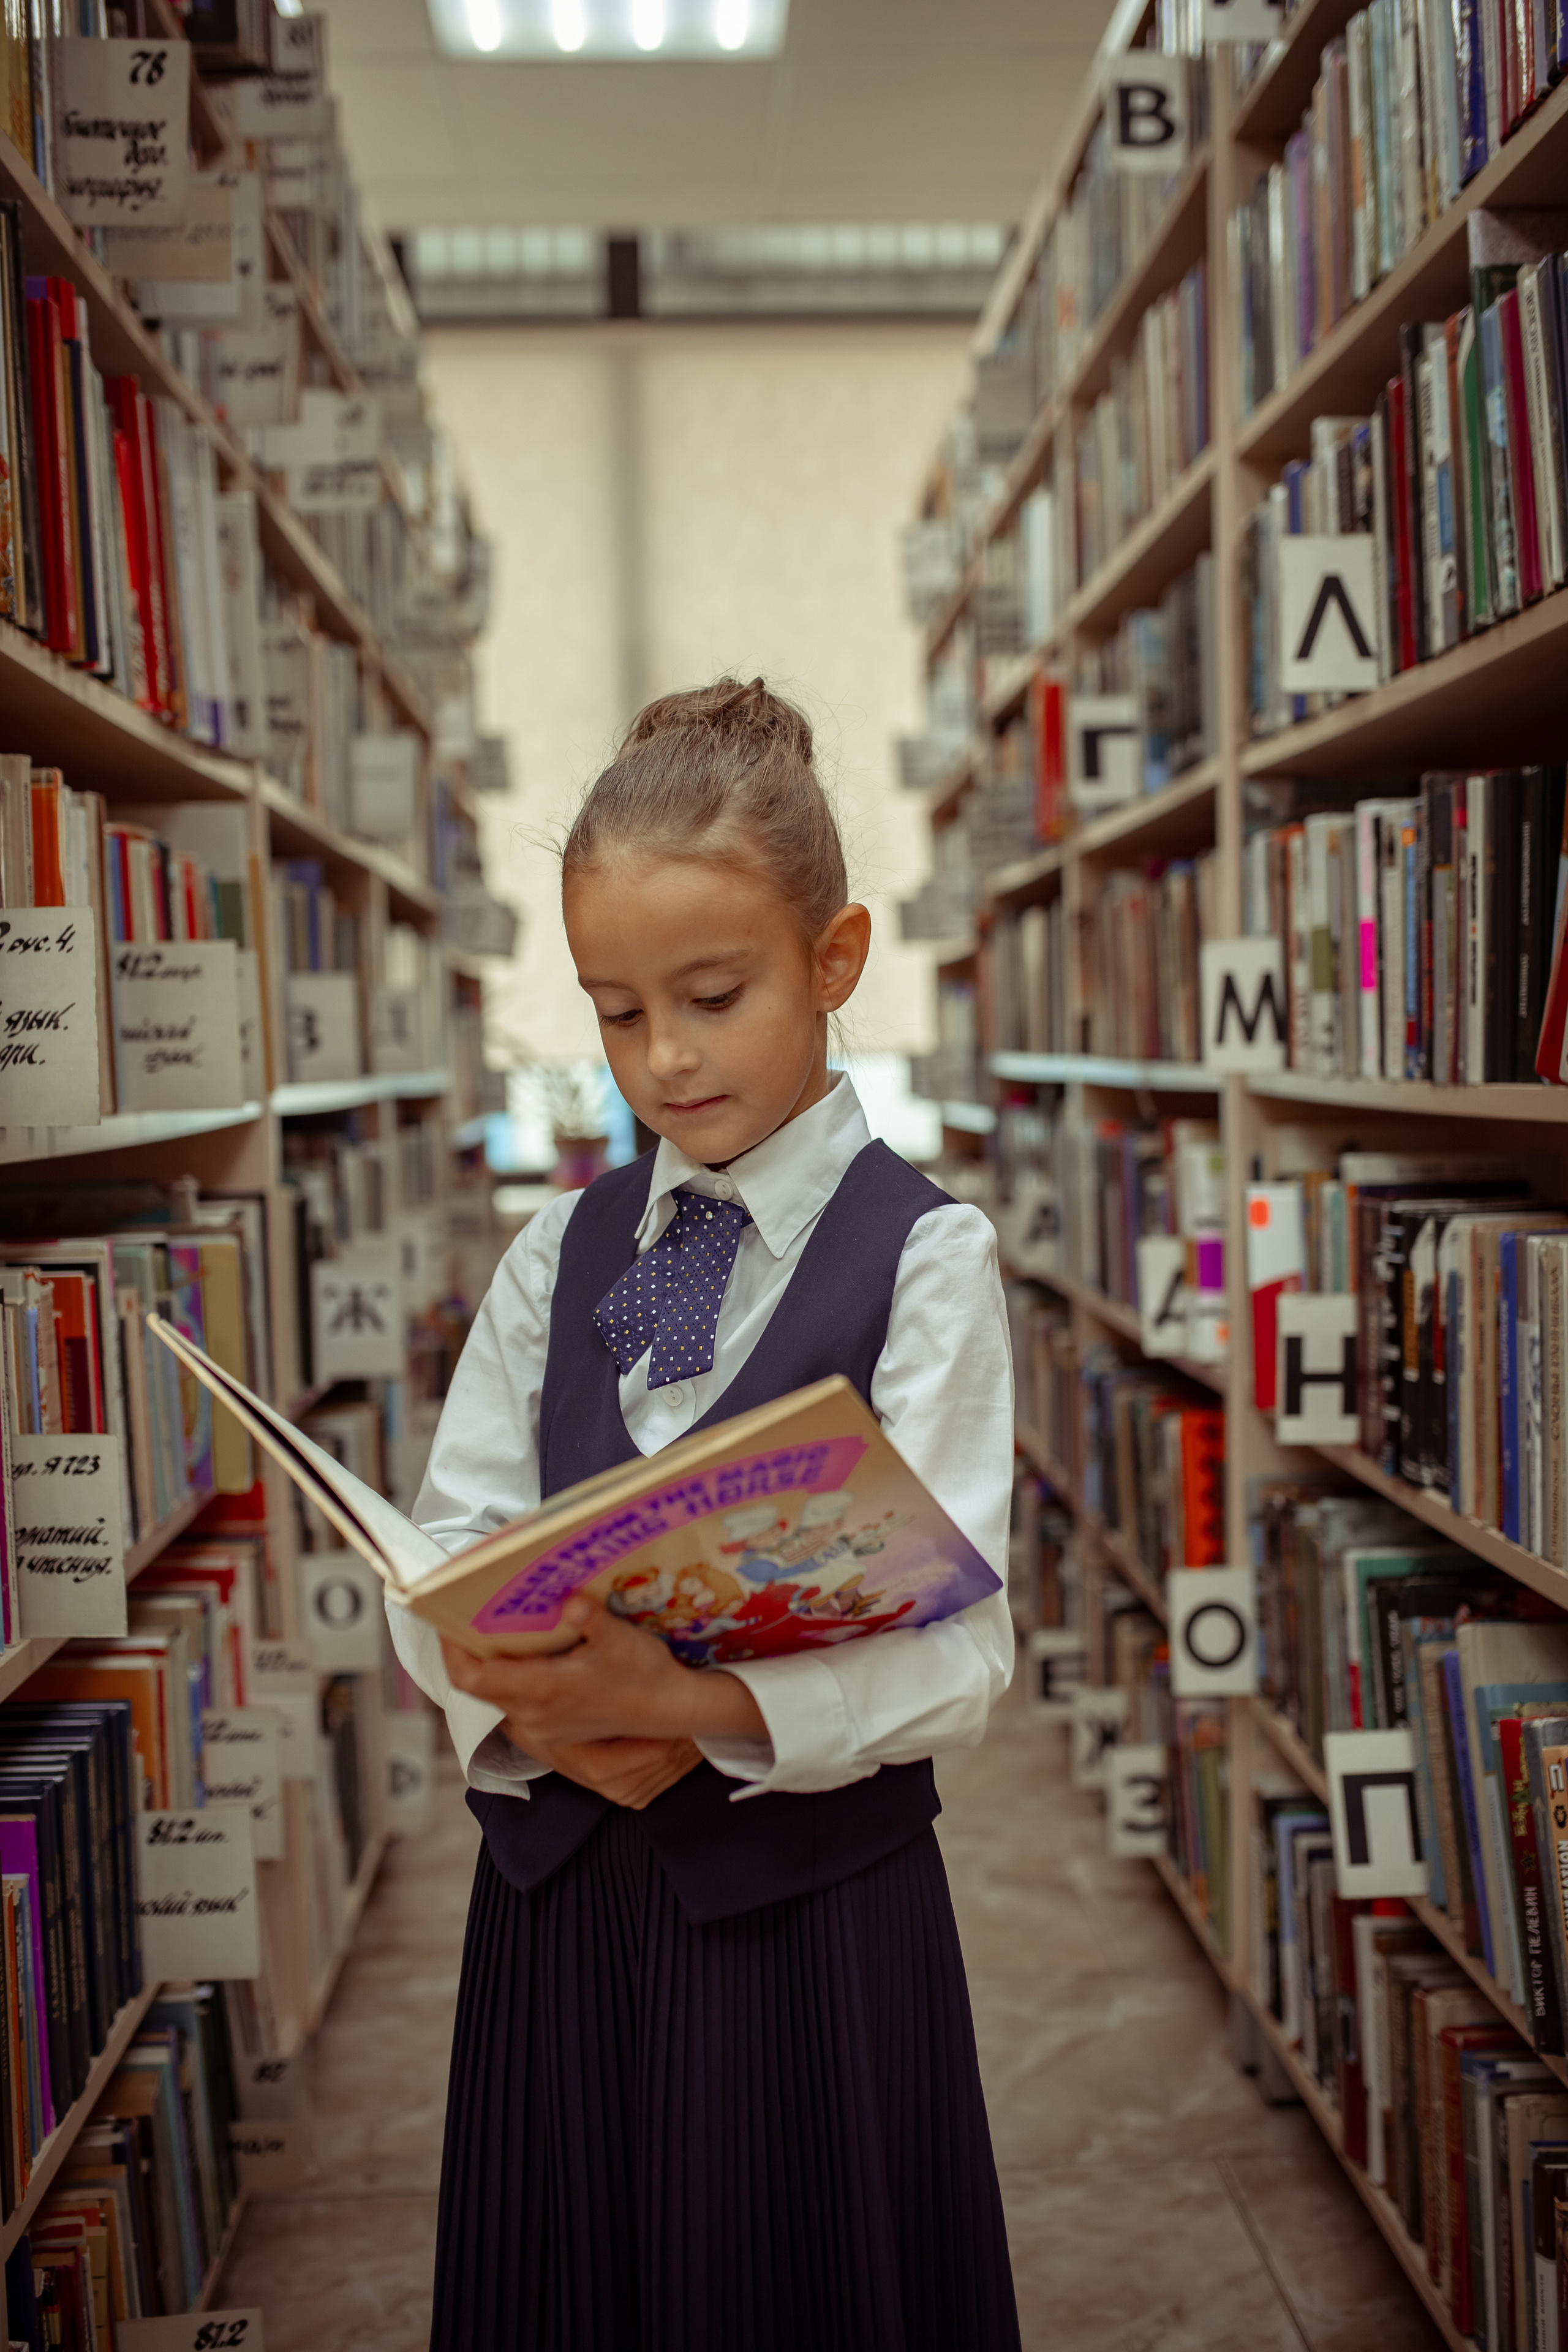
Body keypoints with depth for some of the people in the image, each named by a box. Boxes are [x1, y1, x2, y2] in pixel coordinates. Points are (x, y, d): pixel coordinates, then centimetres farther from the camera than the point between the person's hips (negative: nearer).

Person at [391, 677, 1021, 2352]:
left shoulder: (923, 1256, -8)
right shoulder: (558, 1255, 7)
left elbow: (950, 1649, -15)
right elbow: (443, 1553, 4)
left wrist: (684, 1699, -29)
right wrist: (534, 1709, -16)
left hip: (811, 1895, -4)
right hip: (557, 1887, 4)